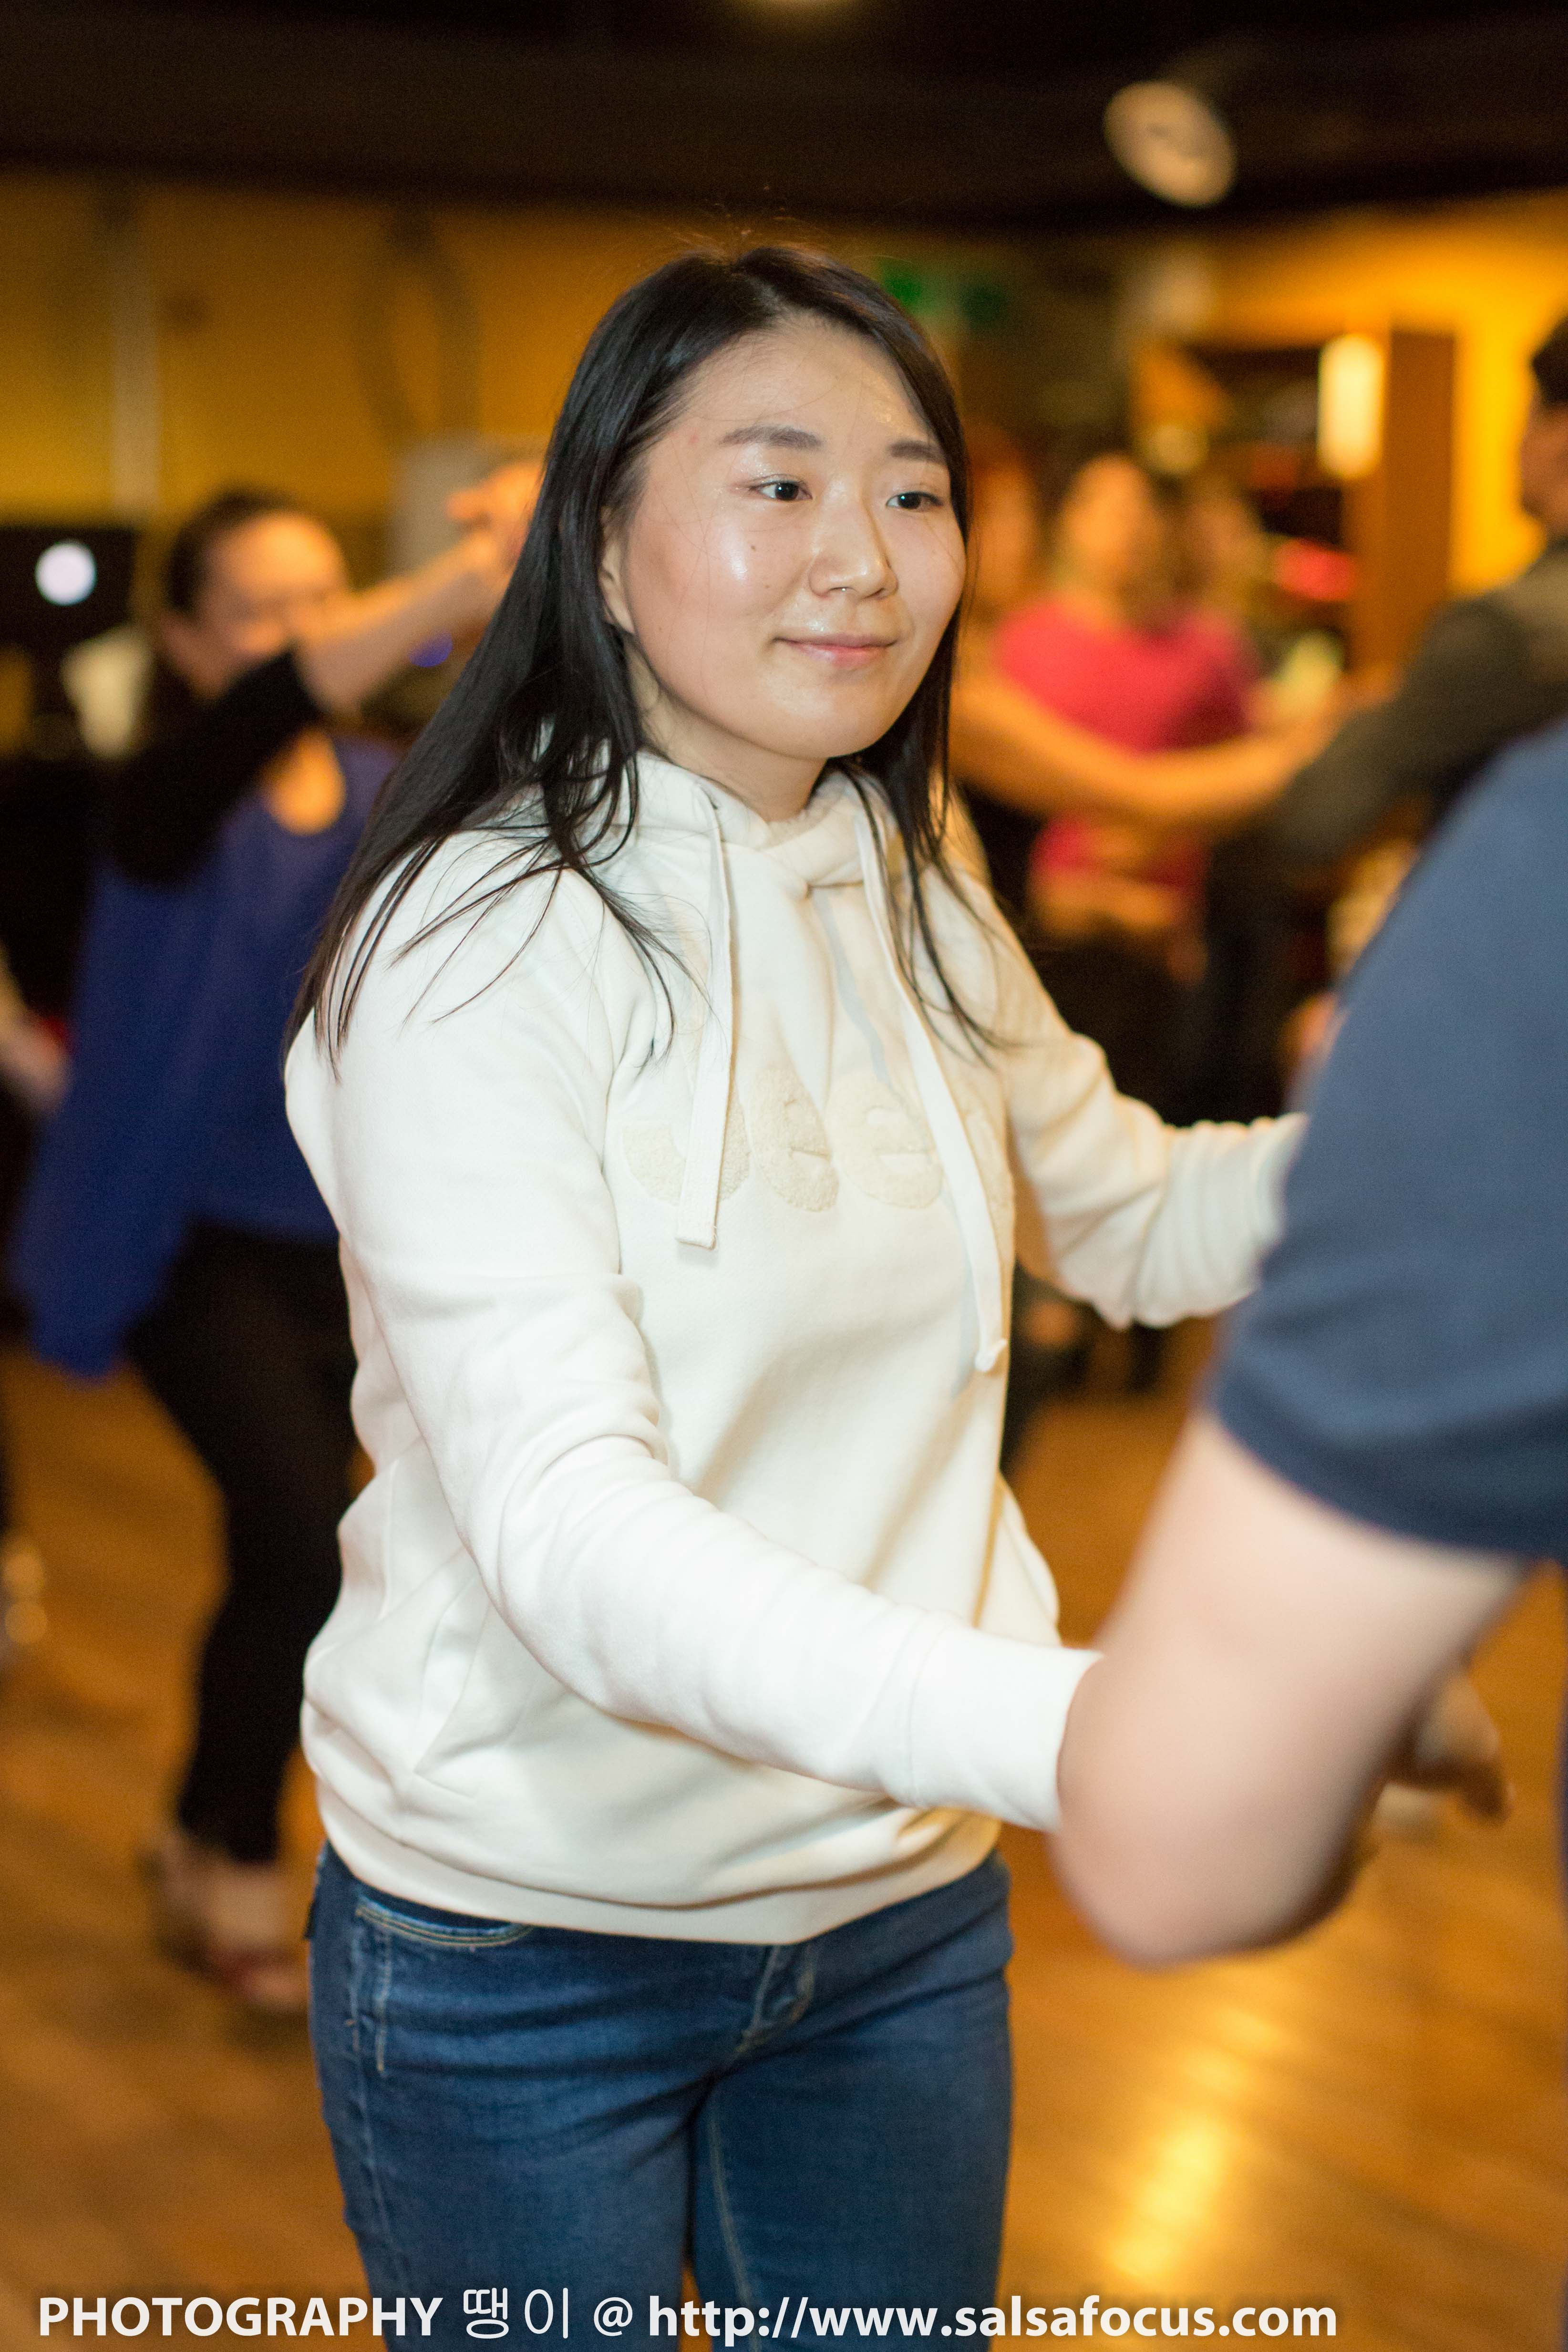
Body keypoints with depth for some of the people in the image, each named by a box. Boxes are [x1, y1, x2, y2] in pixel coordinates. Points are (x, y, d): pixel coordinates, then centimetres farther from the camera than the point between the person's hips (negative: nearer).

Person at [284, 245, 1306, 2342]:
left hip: (905, 1905, 6)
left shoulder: (916, 906, 3)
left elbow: (1139, 1220, 17)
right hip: (532, 1938, -6)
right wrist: (1073, 1729, -46)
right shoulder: (480, 941, -20)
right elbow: (568, 1529, -31)